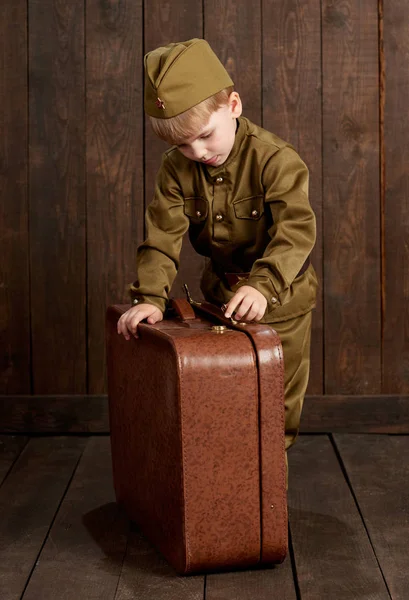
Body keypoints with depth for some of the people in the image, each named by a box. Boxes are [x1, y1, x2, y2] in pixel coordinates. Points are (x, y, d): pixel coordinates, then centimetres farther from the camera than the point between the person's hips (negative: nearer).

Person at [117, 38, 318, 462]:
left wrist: (262, 285, -50)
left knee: (280, 387, 10)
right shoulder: (177, 169, -12)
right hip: (221, 292, 4)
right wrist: (150, 297, -30)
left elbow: (297, 230, -36)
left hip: (281, 295, -4)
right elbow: (162, 236, -15)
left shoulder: (274, 159, -26)